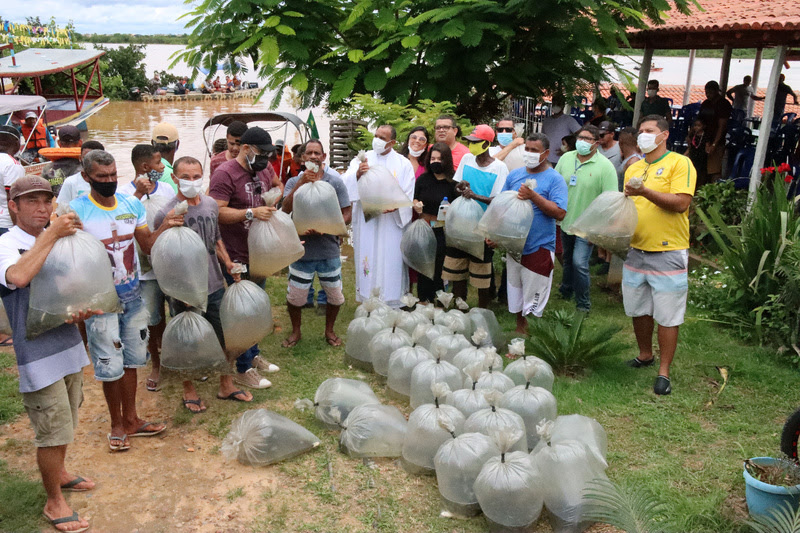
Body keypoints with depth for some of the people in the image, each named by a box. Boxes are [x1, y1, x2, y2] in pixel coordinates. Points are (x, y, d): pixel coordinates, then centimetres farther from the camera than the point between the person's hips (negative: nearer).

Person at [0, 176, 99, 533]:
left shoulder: (60, 241, 5)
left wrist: (82, 311, -9)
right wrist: (50, 235, -31)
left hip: (69, 346, 6)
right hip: (39, 357, -6)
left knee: (66, 424, 22)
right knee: (53, 432, 2)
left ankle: (58, 473, 45)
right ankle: (54, 502, 20)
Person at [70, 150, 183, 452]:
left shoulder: (132, 204, 0)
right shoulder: (77, 211, -14)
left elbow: (147, 245, 5)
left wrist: (165, 227, -13)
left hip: (132, 295, 5)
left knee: (130, 361, 15)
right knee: (111, 367, 5)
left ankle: (131, 420, 31)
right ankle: (116, 425, 26)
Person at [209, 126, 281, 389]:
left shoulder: (264, 168, 6)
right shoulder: (225, 173, -18)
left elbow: (277, 184, 27)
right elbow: (217, 212, -26)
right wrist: (251, 212, -30)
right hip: (238, 258, -8)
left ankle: (254, 355, 38)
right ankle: (243, 370, 14)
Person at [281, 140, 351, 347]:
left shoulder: (335, 182, -1)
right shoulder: (294, 182, 1)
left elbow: (347, 214, -4)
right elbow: (286, 209, -15)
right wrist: (301, 183, -24)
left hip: (329, 250, 0)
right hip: (302, 250, 0)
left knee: (335, 296, 11)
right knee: (294, 297, 7)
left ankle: (329, 330, 35)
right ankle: (296, 331, 33)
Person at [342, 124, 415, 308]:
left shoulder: (403, 164, 6)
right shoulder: (362, 159, 8)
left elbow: (408, 195, 3)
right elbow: (345, 185, -3)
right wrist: (357, 174, -24)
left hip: (392, 221, -1)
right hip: (366, 221, 1)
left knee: (391, 261, 0)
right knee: (367, 260, 3)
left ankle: (392, 304, 10)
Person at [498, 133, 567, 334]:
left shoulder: (554, 179, -8)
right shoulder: (514, 175, 7)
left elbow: (560, 213, -19)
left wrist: (533, 196, -25)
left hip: (539, 248, -5)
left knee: (533, 302, 1)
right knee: (515, 296, 18)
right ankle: (520, 327, 38)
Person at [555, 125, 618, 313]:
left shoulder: (605, 166, -13)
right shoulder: (566, 158, 1)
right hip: (565, 221, 5)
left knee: (579, 263, -9)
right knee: (568, 260, 20)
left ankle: (583, 304, 6)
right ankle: (565, 292, 40)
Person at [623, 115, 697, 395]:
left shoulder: (680, 163, -7)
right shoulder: (633, 168, 13)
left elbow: (681, 203, -18)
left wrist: (645, 191, -27)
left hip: (668, 253, -6)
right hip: (636, 250, 7)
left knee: (667, 316, 0)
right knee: (638, 310, 16)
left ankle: (664, 372, 10)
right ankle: (645, 356, 36)